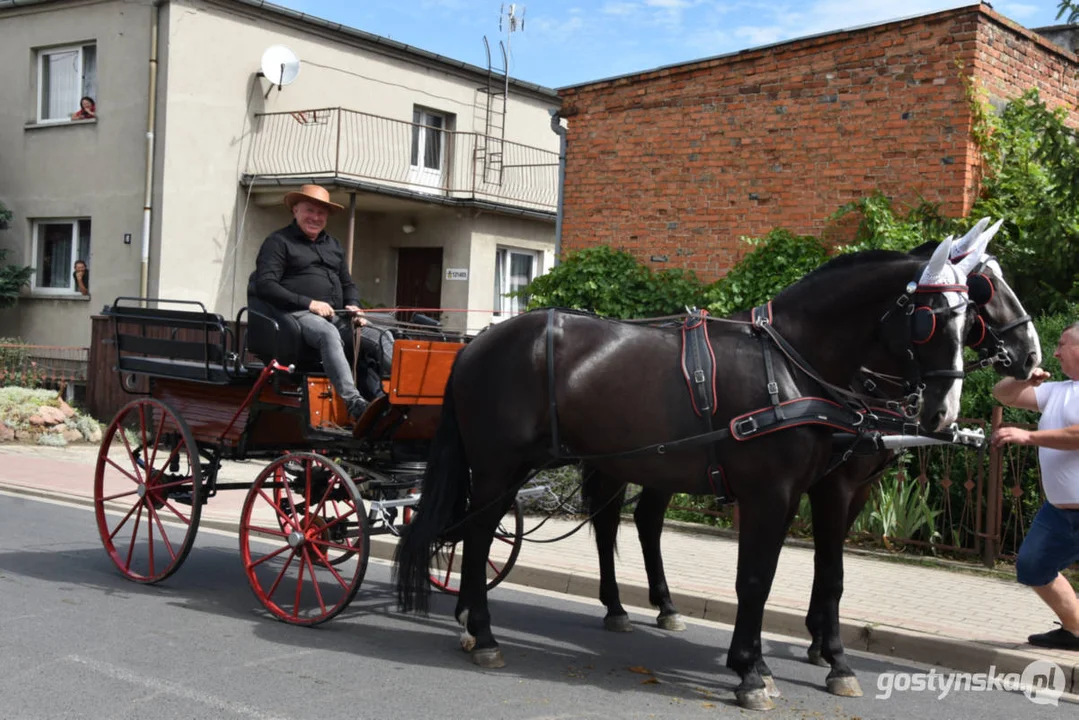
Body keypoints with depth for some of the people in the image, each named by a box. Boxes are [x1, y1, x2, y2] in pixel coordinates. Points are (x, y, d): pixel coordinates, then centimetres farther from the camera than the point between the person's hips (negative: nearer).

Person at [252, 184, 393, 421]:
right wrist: (308, 303, -16)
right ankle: (353, 403, -53)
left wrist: (353, 306, 7)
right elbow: (265, 285, -7)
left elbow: (348, 284, 32)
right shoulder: (278, 241, 5)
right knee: (328, 333, -39)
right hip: (299, 314, -7)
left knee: (382, 338, -18)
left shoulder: (333, 244, 26)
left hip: (337, 316, 7)